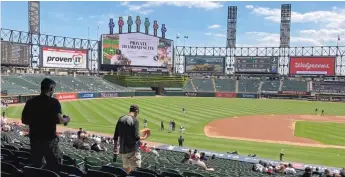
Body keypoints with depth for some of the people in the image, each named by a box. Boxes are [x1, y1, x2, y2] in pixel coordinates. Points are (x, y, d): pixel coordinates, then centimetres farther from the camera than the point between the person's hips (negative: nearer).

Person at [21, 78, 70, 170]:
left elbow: (24, 120, 8)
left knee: (35, 166, 19)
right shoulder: (54, 102, -12)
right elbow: (59, 120, -19)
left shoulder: (31, 102, 4)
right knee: (54, 166, 3)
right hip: (49, 139, -5)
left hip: (34, 138, 6)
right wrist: (66, 119, 1)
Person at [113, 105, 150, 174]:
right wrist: (144, 137, 1)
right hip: (133, 150, -7)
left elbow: (115, 136, 9)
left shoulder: (121, 119, 8)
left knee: (126, 170, 18)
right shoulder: (134, 120, -12)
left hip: (123, 150, 7)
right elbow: (136, 137, -18)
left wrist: (115, 151, 14)